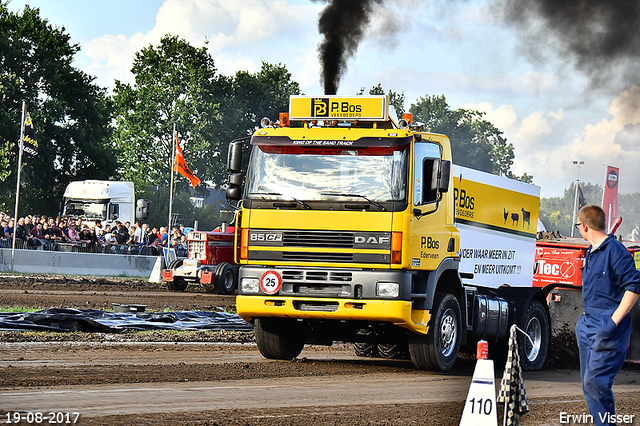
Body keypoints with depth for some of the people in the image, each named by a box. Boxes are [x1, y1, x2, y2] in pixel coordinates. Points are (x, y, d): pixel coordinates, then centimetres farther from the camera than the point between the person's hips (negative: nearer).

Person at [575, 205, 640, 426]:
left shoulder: (615, 251, -13)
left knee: (595, 380, -17)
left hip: (608, 327, -10)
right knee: (588, 382, 9)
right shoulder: (591, 252, 15)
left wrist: (614, 321, -19)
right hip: (588, 325, 10)